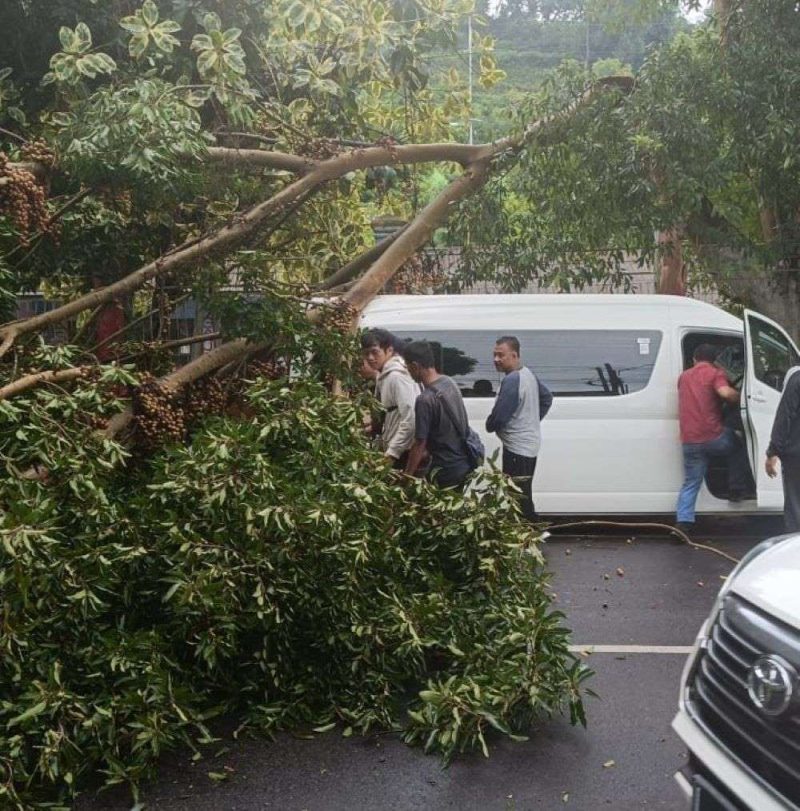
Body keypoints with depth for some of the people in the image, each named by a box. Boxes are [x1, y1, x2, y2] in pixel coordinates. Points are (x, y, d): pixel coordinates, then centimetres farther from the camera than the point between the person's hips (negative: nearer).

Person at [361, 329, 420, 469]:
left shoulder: (397, 376, -17)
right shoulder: (384, 375, 13)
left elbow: (411, 419, -24)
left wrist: (391, 452, -21)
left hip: (403, 454, -9)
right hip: (394, 450, 9)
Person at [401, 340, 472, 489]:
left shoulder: (425, 400, -25)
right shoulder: (449, 382, 1)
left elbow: (419, 444, -18)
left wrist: (407, 476, -7)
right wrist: (426, 453, 17)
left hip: (448, 471, -8)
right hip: (464, 462, 8)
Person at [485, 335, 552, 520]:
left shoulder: (511, 381, -21)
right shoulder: (528, 374, 10)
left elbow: (499, 417, -22)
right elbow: (547, 398, 25)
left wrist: (490, 426, 0)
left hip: (517, 448, -10)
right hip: (530, 445, 10)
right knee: (524, 497, 18)